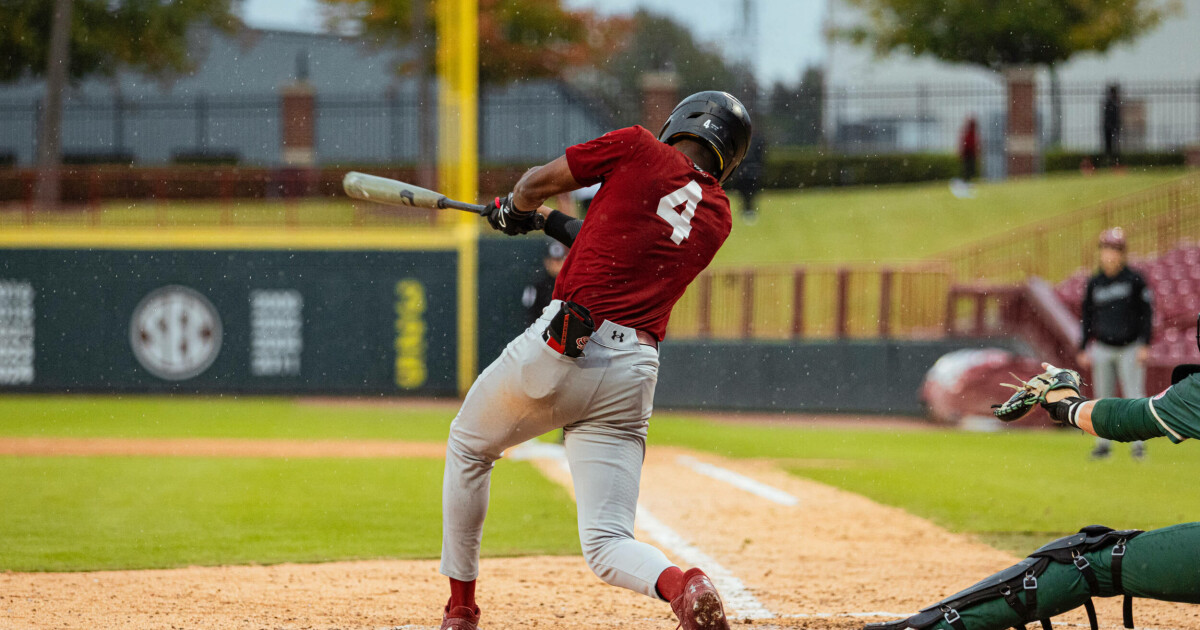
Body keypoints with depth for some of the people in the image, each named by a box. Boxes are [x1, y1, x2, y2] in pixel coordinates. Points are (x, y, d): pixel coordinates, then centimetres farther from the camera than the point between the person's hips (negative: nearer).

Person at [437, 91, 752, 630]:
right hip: (633, 374, 3)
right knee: (608, 547, 4)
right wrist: (549, 223, 41)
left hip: (560, 348, -3)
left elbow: (532, 186, 10)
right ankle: (680, 584, -28)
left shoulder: (639, 148, 4)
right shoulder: (718, 217, 16)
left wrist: (516, 210, 33)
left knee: (468, 447, 26)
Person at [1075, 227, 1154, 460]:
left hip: (1129, 348, -3)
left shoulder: (1134, 280, -4)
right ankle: (1103, 444, 12)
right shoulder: (1094, 284, 5)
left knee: (1134, 397, -6)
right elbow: (1087, 317, 11)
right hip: (1102, 349, 3)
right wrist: (1083, 349, 8)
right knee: (1103, 398, 5)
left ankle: (1137, 443, 0)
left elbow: (1146, 312, -2)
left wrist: (1145, 345, -9)